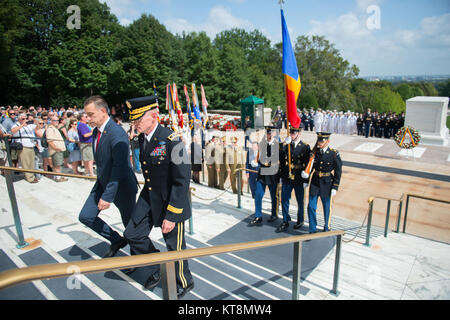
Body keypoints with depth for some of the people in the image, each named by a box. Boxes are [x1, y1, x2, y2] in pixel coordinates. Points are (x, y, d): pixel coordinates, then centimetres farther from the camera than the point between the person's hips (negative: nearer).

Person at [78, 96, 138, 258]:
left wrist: (108, 196, -28)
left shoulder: (117, 133, -25)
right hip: (102, 183, 9)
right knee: (86, 216, 7)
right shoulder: (96, 131, 4)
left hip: (121, 186, -8)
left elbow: (119, 167, -29)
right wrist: (101, 184, 19)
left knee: (130, 224, 7)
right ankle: (116, 240, 26)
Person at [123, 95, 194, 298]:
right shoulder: (142, 138, 1)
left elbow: (182, 180, -24)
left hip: (172, 200, -7)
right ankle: (156, 269, 37)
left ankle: (184, 283, 35)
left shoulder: (172, 140, -25)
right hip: (149, 197, 8)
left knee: (175, 246, 8)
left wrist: (171, 215, -23)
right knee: (133, 234, 12)